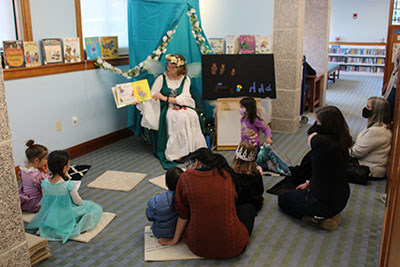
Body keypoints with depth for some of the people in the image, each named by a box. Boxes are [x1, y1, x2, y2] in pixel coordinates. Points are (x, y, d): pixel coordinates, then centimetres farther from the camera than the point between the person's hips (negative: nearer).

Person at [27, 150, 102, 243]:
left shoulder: (44, 183, -13)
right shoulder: (69, 185, -28)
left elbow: (44, 201, 3)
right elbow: (78, 202, -14)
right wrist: (74, 192, 7)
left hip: (48, 219, 6)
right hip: (66, 219, -6)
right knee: (95, 207, 9)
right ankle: (79, 228, -1)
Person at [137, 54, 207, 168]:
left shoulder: (185, 79, 5)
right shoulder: (161, 78, 3)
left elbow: (183, 99, -7)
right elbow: (151, 96, -4)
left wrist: (165, 98, -17)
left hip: (182, 107, 2)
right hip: (166, 109, -2)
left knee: (192, 115, -30)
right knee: (181, 118, -32)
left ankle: (193, 147, -21)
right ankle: (177, 151, -26)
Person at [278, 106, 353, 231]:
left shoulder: (322, 141, -31)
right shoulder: (342, 142, -3)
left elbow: (310, 141, -4)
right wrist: (309, 183, 16)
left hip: (324, 202, -8)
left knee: (282, 198, 17)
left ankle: (317, 218, 2)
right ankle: (329, 214, 13)